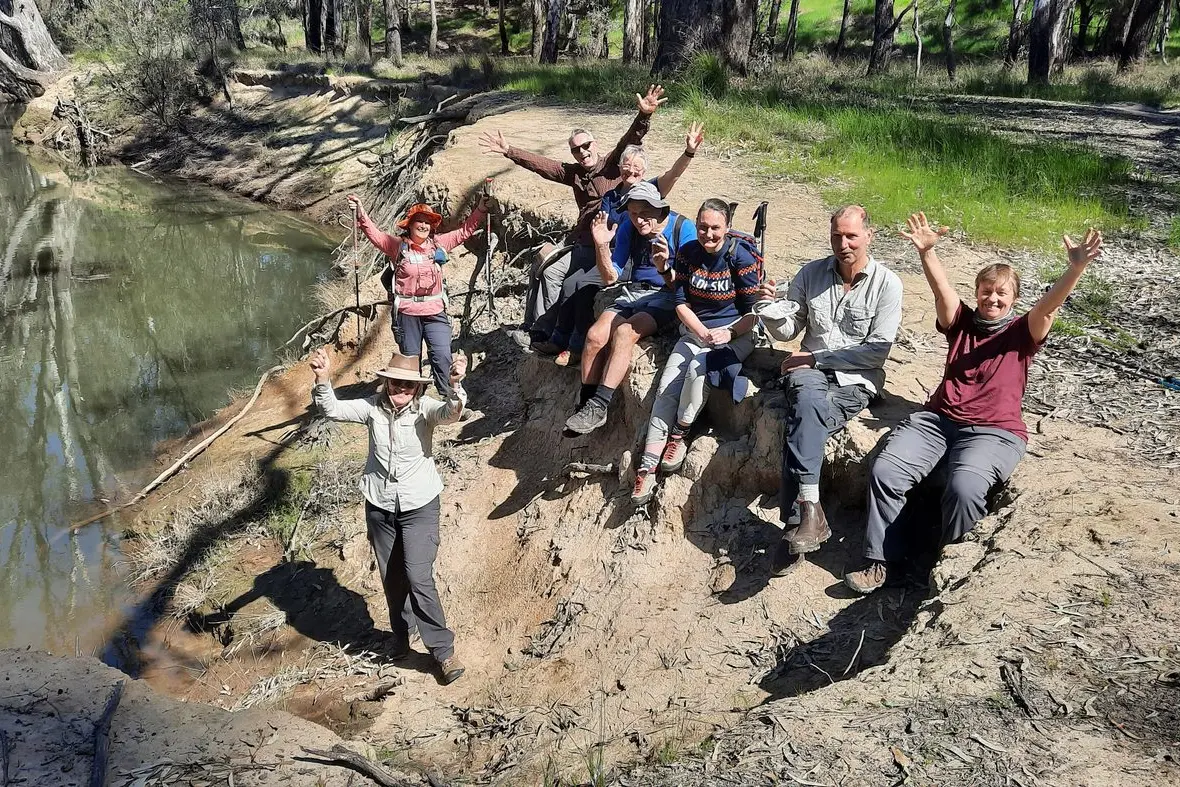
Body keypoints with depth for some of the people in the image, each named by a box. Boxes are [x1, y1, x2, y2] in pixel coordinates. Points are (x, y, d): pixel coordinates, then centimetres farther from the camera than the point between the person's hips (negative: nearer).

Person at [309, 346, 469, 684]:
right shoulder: (373, 407, -6)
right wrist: (323, 379, -32)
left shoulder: (425, 408, -15)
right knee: (392, 580, 17)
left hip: (419, 506, -4)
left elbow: (451, 413, -34)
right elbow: (332, 409, -12)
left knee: (419, 578, -12)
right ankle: (401, 640, 38)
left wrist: (455, 384, -55)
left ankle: (443, 650, 3)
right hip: (379, 506, 4)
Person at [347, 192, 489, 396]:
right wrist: (361, 214, -29)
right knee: (410, 360, 11)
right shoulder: (397, 246, -4)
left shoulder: (439, 244, 4)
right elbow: (373, 233, -13)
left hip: (435, 311, 2)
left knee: (442, 357, -7)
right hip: (407, 313, -1)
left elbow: (465, 231, 10)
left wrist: (481, 208, 4)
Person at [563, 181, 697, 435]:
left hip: (665, 297, -5)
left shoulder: (683, 228, -10)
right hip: (632, 293, 5)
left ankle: (598, 407, -28)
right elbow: (611, 277, 4)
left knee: (624, 332, -31)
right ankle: (586, 405, -12)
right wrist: (601, 245, -12)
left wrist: (664, 268, -32)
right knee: (595, 335, -21)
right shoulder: (628, 228, 3)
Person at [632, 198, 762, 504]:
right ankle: (647, 469, -17)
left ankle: (679, 435, -9)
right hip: (695, 331, 4)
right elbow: (681, 303, 1)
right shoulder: (687, 253, 0)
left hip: (735, 334, -4)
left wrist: (728, 334, -25)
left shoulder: (741, 257, -12)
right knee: (666, 388, -15)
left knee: (698, 369, -33)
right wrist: (703, 333, -14)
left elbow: (753, 312, -9)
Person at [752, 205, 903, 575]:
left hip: (856, 379, -2)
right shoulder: (811, 273, 8)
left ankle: (796, 520, -33)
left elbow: (877, 350, -8)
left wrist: (816, 357, -10)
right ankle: (809, 509, -38)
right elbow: (787, 330, 12)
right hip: (810, 370, 3)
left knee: (802, 418, -33)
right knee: (808, 401, -34)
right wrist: (770, 306, -10)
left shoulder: (887, 283, -2)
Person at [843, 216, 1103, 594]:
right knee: (885, 471, -21)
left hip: (994, 432, -3)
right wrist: (926, 251, -19)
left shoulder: (1022, 333, 13)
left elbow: (1049, 305, -6)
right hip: (937, 419, 3)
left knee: (964, 488, -34)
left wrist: (1077, 267, -26)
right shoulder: (962, 322, 19)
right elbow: (942, 289, 1)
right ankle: (879, 560, -10)